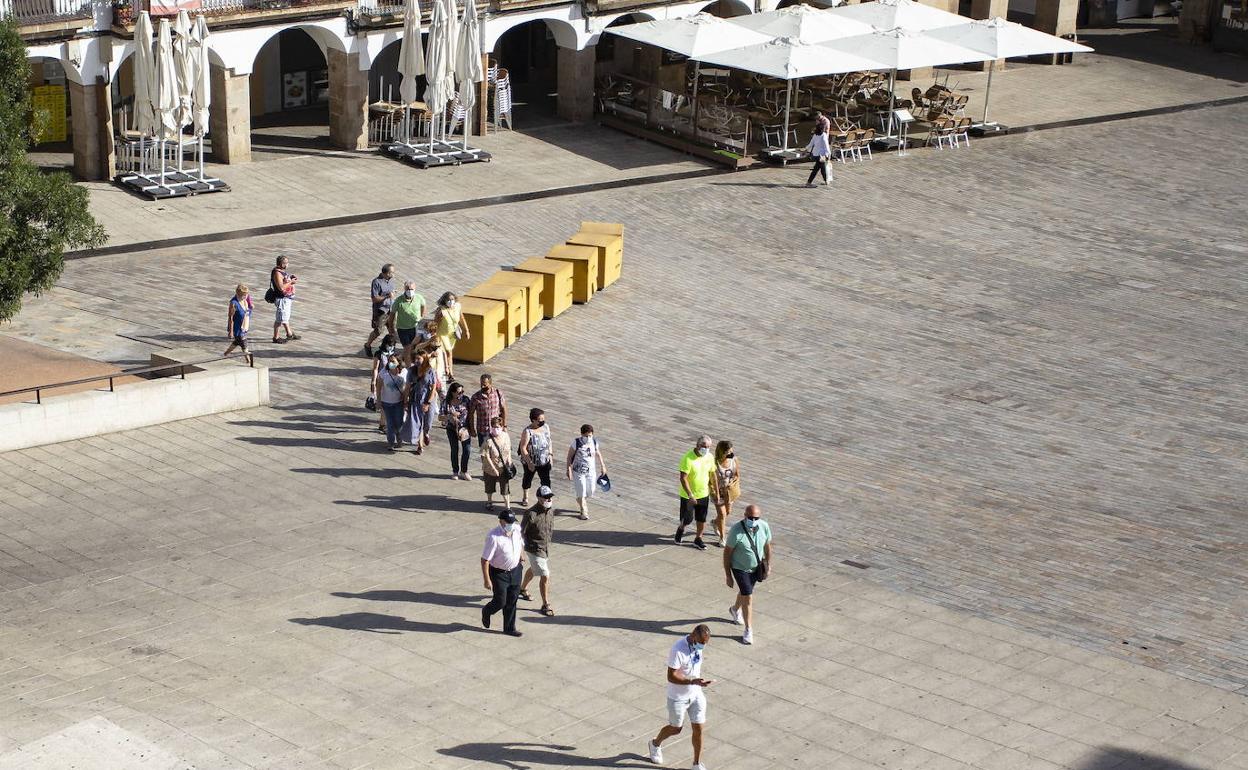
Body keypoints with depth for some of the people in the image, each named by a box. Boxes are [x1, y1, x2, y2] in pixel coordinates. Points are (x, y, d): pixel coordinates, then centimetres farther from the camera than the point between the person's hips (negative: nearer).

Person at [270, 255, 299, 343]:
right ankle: (275, 338, 9)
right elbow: (281, 287, -29)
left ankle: (289, 334, 38)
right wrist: (291, 282, -20)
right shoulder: (277, 273, -24)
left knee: (286, 316, 24)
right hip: (282, 299, -10)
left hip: (288, 298, 10)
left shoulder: (283, 271, 6)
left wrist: (292, 277, 4)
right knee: (280, 319, -1)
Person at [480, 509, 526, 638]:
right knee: (500, 602, 3)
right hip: (499, 573, -6)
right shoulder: (493, 537, -28)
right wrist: (487, 580, -23)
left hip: (515, 570, 6)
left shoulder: (517, 529, -9)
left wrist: (522, 558, 21)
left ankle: (509, 628, 27)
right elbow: (485, 560, -24)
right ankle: (486, 612, 36)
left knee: (512, 602, 12)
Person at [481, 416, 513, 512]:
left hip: (504, 468, 2)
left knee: (505, 487, 5)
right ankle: (489, 502, 46)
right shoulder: (488, 440, -24)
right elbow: (486, 456, -21)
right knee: (490, 486, 20)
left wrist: (509, 461, -3)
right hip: (491, 469, -2)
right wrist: (494, 469, -20)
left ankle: (507, 506, 16)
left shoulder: (506, 436, -10)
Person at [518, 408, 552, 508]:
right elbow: (523, 448, -22)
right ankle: (525, 498, 42)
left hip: (544, 462, 3)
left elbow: (549, 441, 8)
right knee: (528, 478, 19)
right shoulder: (527, 432, -26)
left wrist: (550, 455, 6)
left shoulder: (545, 427, -8)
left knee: (546, 480, 0)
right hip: (530, 461, -3)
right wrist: (529, 463, -21)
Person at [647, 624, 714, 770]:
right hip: (678, 698, -6)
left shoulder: (697, 645, -7)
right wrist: (693, 681, -39)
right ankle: (655, 744, 45)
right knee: (676, 729, 15)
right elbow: (671, 677, -29)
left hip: (696, 695, 6)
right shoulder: (678, 650, -31)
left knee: (698, 729, 6)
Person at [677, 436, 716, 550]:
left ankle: (698, 539, 31)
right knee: (688, 519, 5)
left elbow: (711, 473, 10)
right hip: (688, 495, -5)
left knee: (702, 519, 11)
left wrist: (710, 488, 10)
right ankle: (681, 529, 38)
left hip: (703, 494, 5)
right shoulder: (688, 459, -24)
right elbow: (683, 478, -24)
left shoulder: (710, 457, -5)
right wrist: (690, 495, -27)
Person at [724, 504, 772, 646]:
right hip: (740, 568, -5)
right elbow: (727, 553, -20)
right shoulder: (736, 531, -29)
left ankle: (735, 610, 57)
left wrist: (768, 565, 7)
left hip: (756, 568, 5)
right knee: (748, 598, -8)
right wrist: (728, 575, -16)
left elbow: (767, 546, 2)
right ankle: (748, 630, 7)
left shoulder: (764, 527, -17)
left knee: (745, 592, 26)